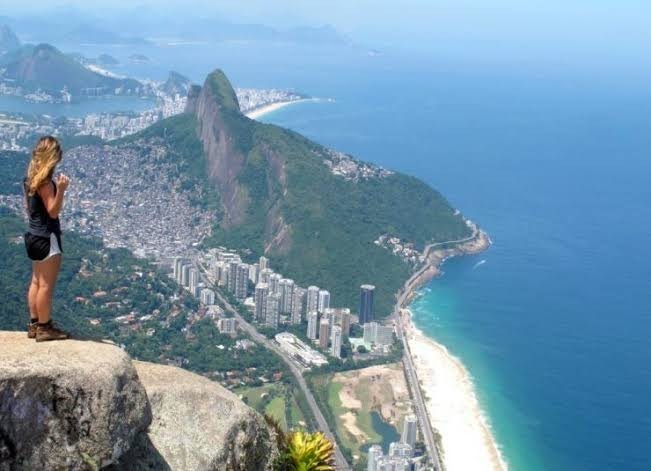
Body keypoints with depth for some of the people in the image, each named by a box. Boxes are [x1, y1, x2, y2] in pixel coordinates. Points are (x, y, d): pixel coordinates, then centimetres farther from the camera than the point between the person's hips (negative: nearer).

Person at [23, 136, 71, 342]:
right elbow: (53, 212, -22)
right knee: (46, 285, -1)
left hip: (33, 235, 10)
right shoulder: (45, 181, -20)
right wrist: (61, 190, -34)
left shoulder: (30, 178, 7)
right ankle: (44, 328, 6)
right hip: (46, 237, -10)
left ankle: (34, 324, 23)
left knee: (36, 281, 16)